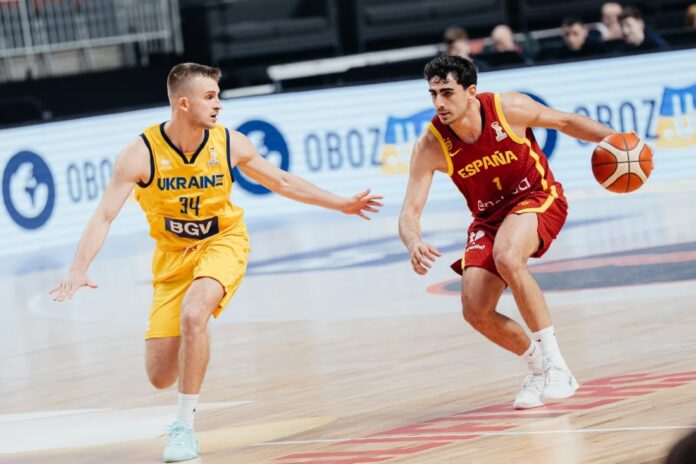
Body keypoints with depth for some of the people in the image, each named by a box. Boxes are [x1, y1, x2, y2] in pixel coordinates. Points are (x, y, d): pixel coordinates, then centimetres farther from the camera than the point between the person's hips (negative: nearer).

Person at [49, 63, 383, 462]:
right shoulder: (142, 154, -20)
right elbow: (105, 216, -22)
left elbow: (282, 182, 4)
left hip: (222, 243, -1)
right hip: (173, 254, 1)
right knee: (161, 377, -5)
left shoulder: (230, 144, -13)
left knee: (192, 314, -34)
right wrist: (79, 270, -36)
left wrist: (341, 204, 7)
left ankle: (186, 428, -22)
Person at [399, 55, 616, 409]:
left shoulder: (509, 109, -22)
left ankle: (555, 364, -26)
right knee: (475, 311, -11)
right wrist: (414, 244, -42)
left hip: (537, 198, -4)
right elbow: (410, 212, -19)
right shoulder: (431, 146, -18)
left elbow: (564, 121, -3)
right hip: (489, 217, 4)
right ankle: (539, 366, 18)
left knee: (507, 258, -35)